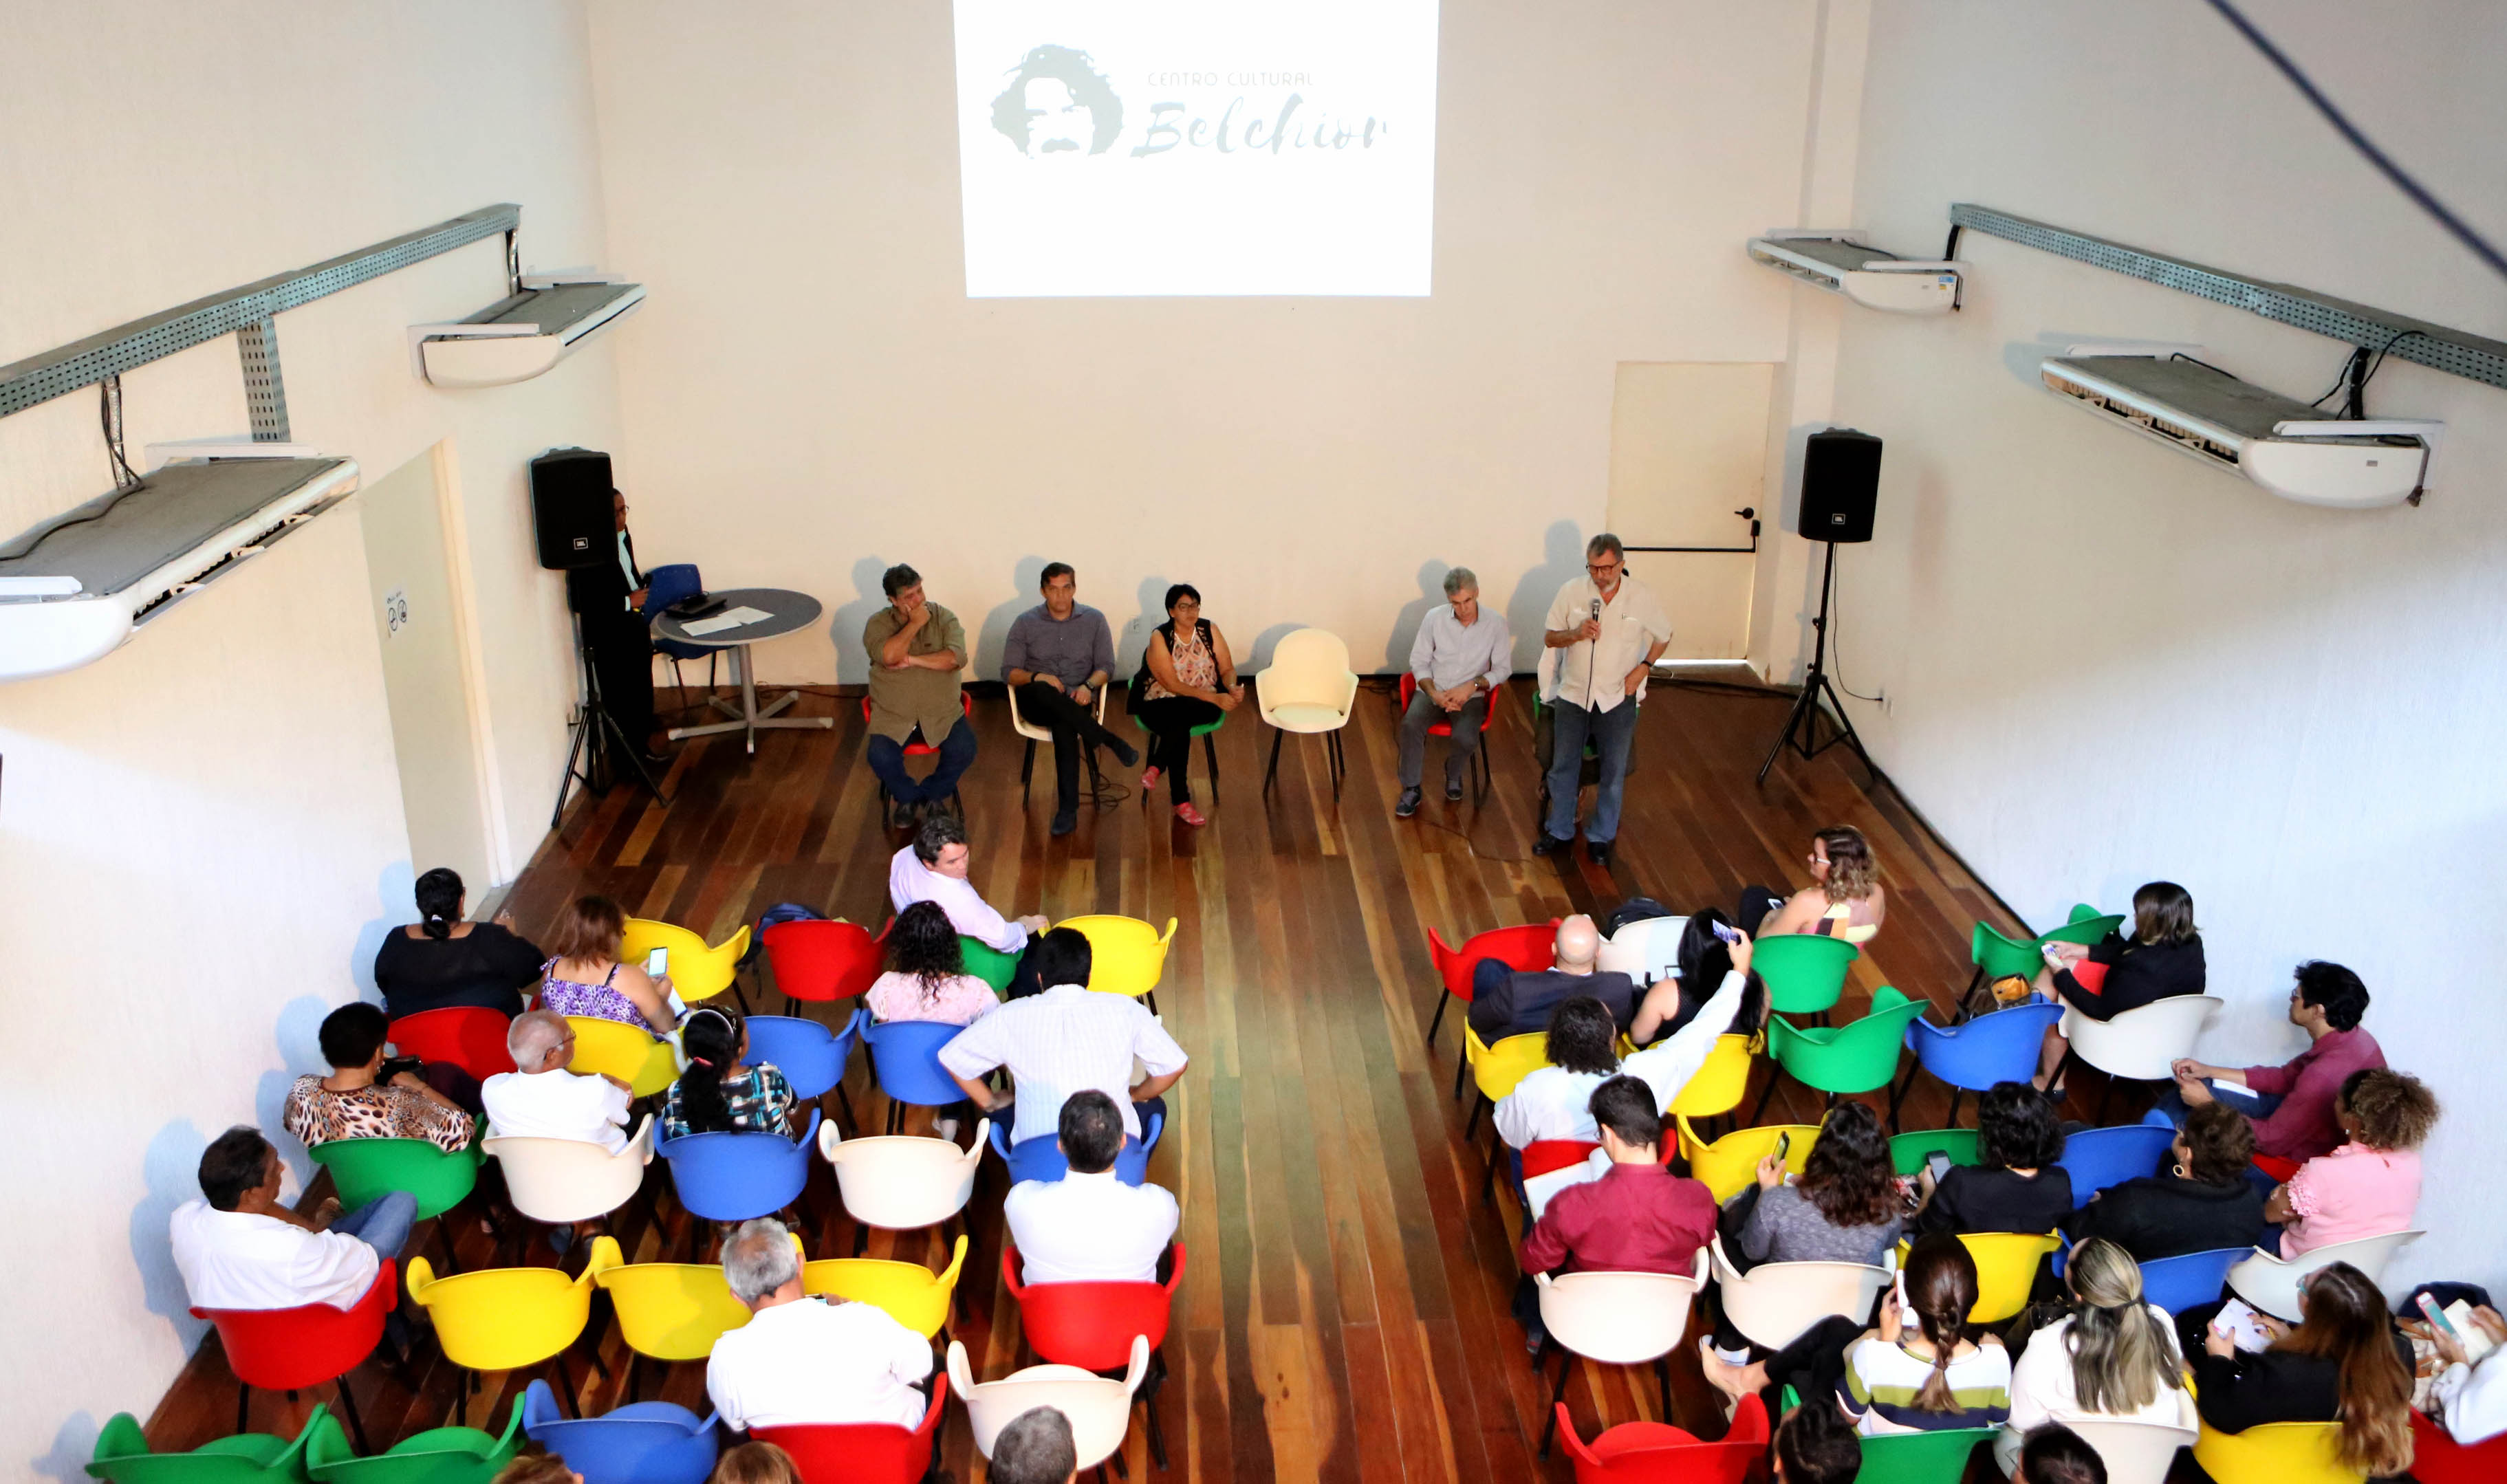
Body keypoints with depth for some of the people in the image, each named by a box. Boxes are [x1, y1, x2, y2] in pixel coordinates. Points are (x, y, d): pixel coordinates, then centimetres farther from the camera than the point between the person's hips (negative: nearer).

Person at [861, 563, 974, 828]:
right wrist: (915, 623, -17)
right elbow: (889, 656, -22)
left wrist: (912, 660, -18)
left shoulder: (944, 617, 1)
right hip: (893, 715, -1)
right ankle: (909, 797, 8)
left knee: (964, 751, -23)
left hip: (941, 711, 1)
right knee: (881, 758, -25)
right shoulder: (878, 624, -1)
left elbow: (956, 658, -15)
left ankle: (929, 795, 6)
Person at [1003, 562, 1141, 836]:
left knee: (1063, 725, -38)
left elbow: (1106, 666, 4)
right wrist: (1037, 677, -21)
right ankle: (1109, 741, -28)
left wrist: (1088, 686, -18)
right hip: (1036, 703, 0)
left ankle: (1068, 810, -33)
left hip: (1076, 701, 0)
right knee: (1042, 691, -38)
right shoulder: (1025, 623, 3)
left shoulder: (1094, 619, 5)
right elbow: (1009, 672, 0)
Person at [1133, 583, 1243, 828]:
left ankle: (1155, 769, -25)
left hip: (1203, 706, 2)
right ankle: (1180, 802, -30)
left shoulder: (1209, 630, 1)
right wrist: (1214, 698, -25)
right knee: (1180, 727, -35)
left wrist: (1232, 687, -22)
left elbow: (1227, 669, 3)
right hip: (1162, 705, -2)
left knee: (1180, 719, -34)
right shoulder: (1159, 637, -10)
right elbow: (1172, 684, -17)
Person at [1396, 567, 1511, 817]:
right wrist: (1434, 693, -14)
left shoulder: (1495, 624, -5)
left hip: (1471, 696, -1)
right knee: (1411, 724, -30)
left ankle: (1453, 775, 7)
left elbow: (1503, 668, 1)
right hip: (1433, 691, 1)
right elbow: (1419, 662, 3)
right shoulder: (1434, 618, -3)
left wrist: (1473, 685, -15)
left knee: (1465, 738, -30)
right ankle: (1411, 789, -13)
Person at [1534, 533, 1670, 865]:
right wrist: (1576, 633, -20)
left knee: (1614, 771, 9)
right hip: (1573, 694, 1)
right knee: (1563, 766, 11)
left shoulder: (1641, 596, -9)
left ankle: (1601, 837, 25)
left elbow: (1663, 636, 7)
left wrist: (1644, 667, -6)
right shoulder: (1572, 591, -9)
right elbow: (1549, 638, -1)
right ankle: (1560, 831, 28)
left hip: (1618, 697, -1)